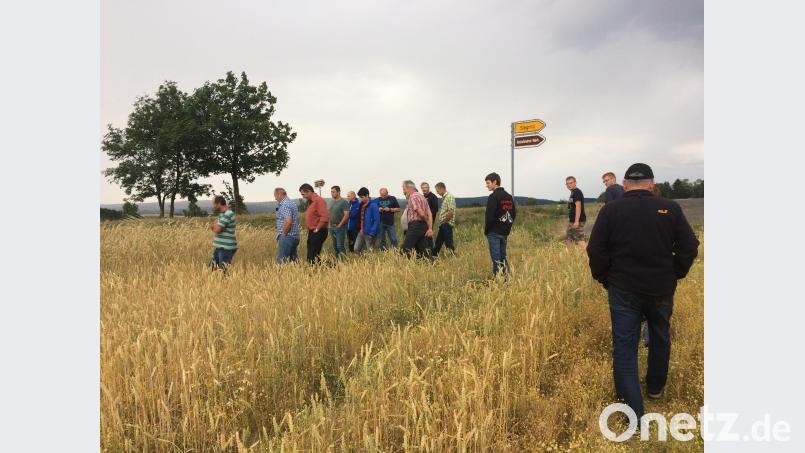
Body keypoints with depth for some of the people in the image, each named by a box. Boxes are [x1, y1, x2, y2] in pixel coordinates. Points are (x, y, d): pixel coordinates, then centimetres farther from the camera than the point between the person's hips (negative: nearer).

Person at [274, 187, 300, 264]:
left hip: (287, 237, -10)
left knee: (282, 260, -8)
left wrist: (283, 234, -14)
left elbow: (288, 221, -25)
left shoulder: (285, 205, -14)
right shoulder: (292, 203, 17)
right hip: (294, 236, 10)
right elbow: (297, 220, 23)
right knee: (294, 259, 12)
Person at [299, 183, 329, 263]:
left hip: (318, 233, -10)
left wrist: (316, 229, -17)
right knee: (310, 257, 10)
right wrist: (309, 231, 15)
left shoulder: (319, 201, -14)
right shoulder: (310, 202, 17)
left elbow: (325, 217, -23)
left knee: (313, 257, -11)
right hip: (311, 232, 10)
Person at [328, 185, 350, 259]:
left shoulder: (343, 202, -10)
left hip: (339, 227, -8)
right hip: (332, 227, 8)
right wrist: (330, 224, 9)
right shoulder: (332, 202, 13)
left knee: (340, 246, -10)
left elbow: (346, 215, -15)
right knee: (335, 246, 12)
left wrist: (339, 225, -15)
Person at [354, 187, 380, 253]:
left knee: (370, 252, 2)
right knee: (356, 249, 5)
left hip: (369, 233, -7)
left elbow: (376, 220, -16)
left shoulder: (373, 205, -14)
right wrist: (360, 229, 10)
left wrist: (372, 233, -20)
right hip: (361, 232, 7)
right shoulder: (361, 205, 9)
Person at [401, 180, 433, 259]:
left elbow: (421, 213, -17)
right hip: (423, 226, 9)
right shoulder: (421, 196, 21)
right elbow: (429, 214, 13)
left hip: (415, 226, -9)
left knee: (405, 249, -5)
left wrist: (429, 225, -2)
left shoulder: (413, 196, -8)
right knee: (423, 250, 8)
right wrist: (430, 228, 4)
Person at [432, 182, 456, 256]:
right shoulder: (444, 197, 17)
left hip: (447, 224, -9)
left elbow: (451, 212, -21)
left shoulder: (449, 197, -12)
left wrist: (444, 221, -13)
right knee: (438, 242, 15)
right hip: (443, 225, 9)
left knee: (448, 243, -6)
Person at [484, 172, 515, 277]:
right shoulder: (509, 197, 12)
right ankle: (506, 277, 14)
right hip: (505, 233, 8)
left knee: (496, 258, -5)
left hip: (494, 233, -8)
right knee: (503, 256, 14)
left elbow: (489, 216, -16)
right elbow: (513, 214, 15)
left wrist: (486, 231, -5)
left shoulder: (493, 197, -13)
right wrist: (507, 228, 16)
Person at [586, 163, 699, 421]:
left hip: (623, 290, -2)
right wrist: (674, 275, 10)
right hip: (661, 290, 2)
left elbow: (596, 251, -10)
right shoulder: (670, 209, -4)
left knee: (624, 347, 4)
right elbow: (689, 247, -3)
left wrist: (604, 279, 5)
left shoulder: (610, 210, -7)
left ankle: (634, 412, 2)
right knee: (660, 338, 26)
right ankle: (655, 388, 43)